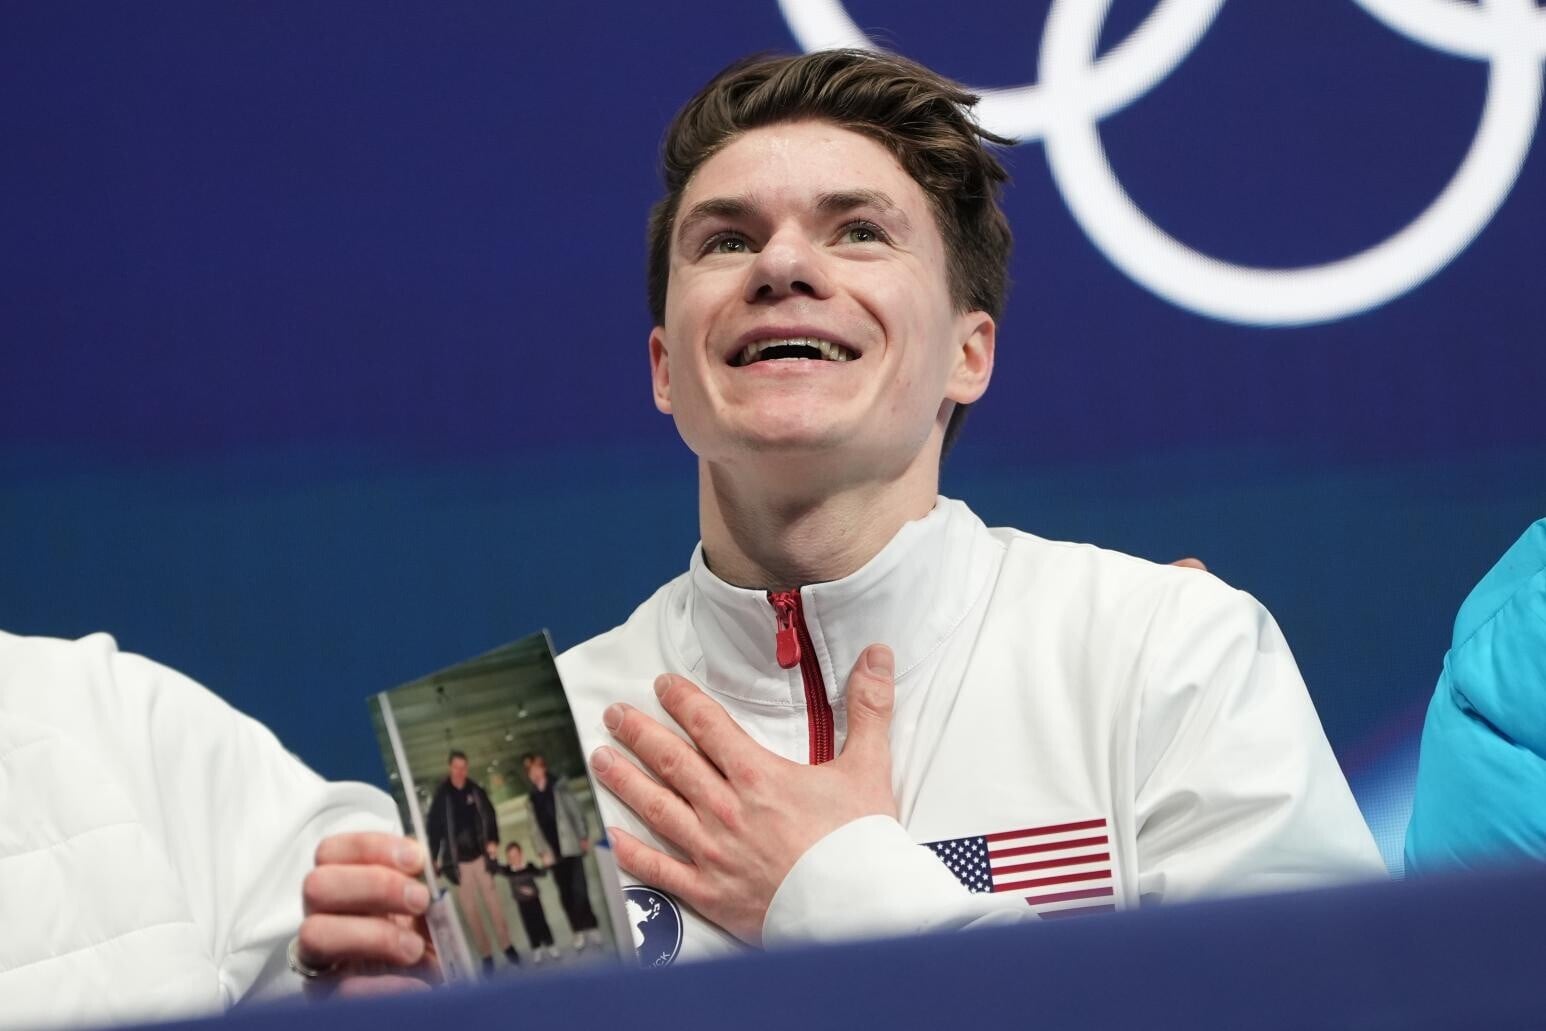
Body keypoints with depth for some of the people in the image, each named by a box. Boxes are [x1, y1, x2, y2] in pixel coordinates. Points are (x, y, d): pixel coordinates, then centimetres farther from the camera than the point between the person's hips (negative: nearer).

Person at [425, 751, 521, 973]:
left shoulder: (476, 791, 0)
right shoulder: (440, 797, -7)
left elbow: (489, 816, 4)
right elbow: (433, 828, -7)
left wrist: (493, 842, -10)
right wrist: (434, 859, -12)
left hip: (480, 856, 2)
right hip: (458, 861, -2)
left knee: (493, 903, 5)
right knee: (470, 910, 2)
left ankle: (507, 946, 16)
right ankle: (486, 955, 9)